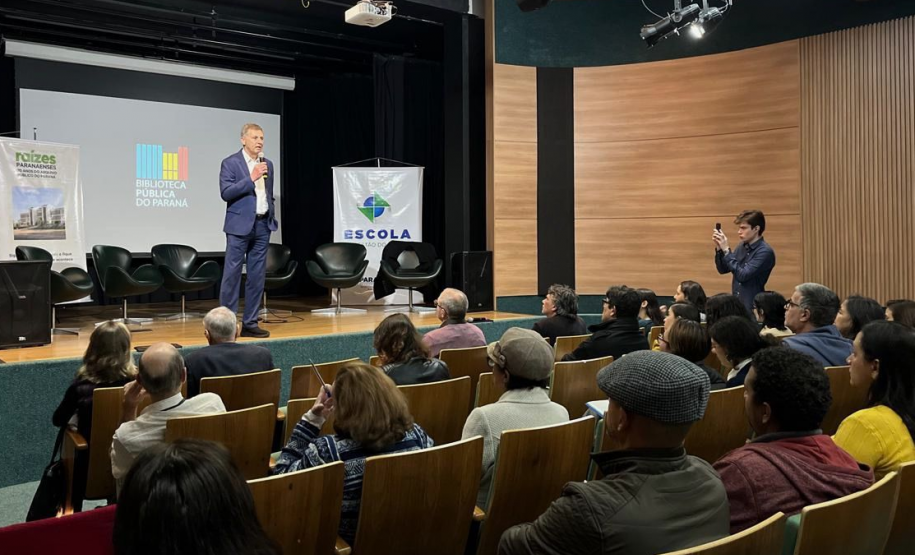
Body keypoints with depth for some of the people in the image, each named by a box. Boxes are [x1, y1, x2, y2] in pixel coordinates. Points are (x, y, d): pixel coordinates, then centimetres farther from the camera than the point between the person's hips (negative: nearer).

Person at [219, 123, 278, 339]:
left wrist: (272, 219, 15)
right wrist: (251, 178, -18)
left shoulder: (267, 164, 14)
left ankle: (250, 323, 12)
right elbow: (226, 192, -14)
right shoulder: (230, 163, -3)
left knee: (257, 276, 6)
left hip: (262, 225, 5)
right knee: (232, 274, -4)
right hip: (240, 225, -5)